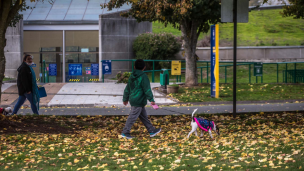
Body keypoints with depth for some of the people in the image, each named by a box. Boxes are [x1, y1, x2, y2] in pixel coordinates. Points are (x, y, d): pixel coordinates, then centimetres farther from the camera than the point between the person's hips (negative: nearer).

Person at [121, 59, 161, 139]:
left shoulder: (132, 76, 11)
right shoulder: (143, 77, -13)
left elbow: (127, 88, 18)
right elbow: (147, 89, -16)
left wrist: (125, 99, 28)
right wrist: (151, 100, -14)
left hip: (133, 99, 9)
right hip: (138, 101, -9)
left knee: (144, 116, 14)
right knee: (133, 117, -4)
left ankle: (151, 130, 22)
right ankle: (125, 132, 0)